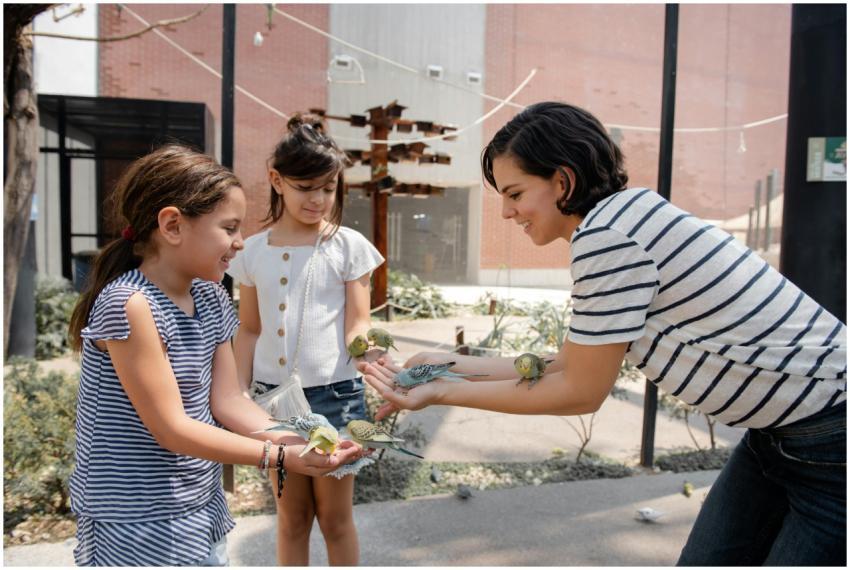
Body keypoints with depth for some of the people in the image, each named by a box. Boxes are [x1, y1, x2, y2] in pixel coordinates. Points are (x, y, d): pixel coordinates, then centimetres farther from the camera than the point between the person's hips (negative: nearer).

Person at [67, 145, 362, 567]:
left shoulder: (210, 297, 1)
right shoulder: (128, 305, -24)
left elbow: (227, 401, 0)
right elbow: (172, 429, -23)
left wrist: (295, 441, -14)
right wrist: (280, 457, -24)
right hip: (138, 522, -7)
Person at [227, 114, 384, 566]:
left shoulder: (349, 246, -4)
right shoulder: (253, 251, 4)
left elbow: (357, 323, -7)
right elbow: (249, 330, 9)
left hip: (335, 393, -2)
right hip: (274, 396, 3)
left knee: (335, 515, 11)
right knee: (291, 516, 17)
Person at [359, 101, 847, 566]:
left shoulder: (606, 231, -24)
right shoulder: (624, 217, 4)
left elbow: (580, 393, -16)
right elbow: (565, 366, 7)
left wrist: (442, 394, -9)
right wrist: (452, 364, 8)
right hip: (777, 433, 9)